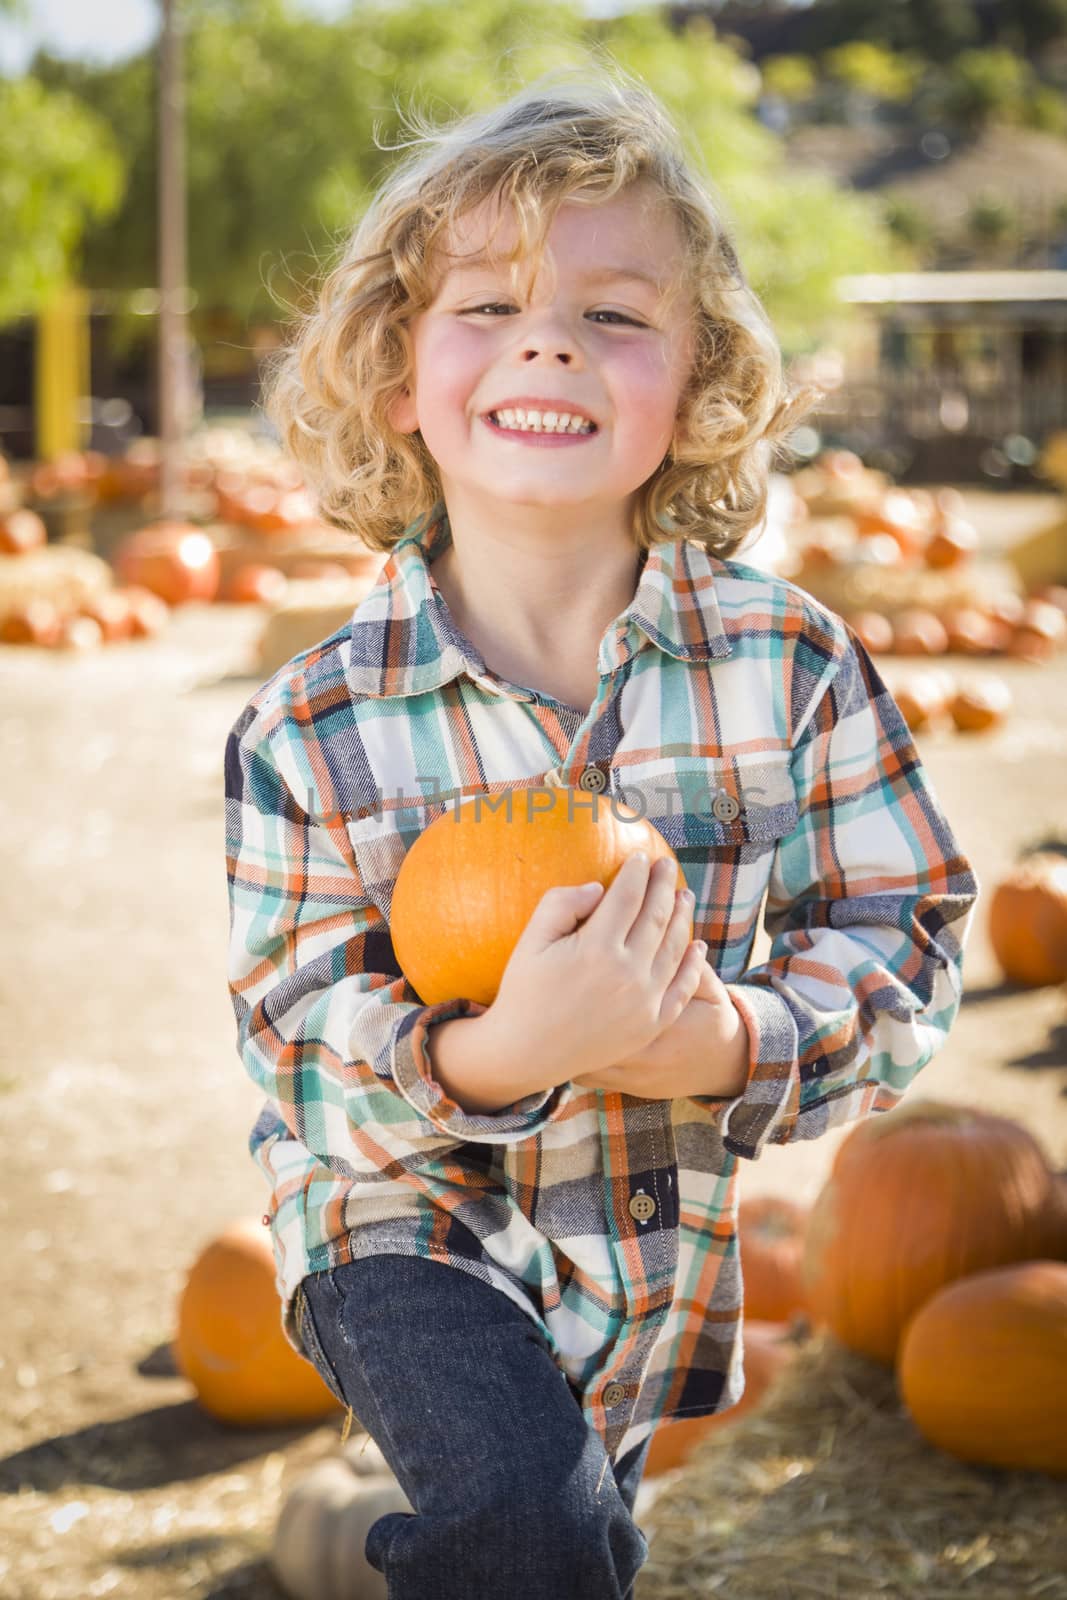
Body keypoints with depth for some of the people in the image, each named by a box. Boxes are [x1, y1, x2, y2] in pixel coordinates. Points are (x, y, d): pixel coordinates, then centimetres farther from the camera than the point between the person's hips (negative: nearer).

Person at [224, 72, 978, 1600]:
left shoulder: (794, 664, -14)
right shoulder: (312, 728, -18)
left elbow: (907, 944, -9)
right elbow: (308, 1050, -16)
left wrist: (737, 1042, -29)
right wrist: (498, 1054, -36)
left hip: (652, 1246, 3)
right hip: (409, 1216, -3)